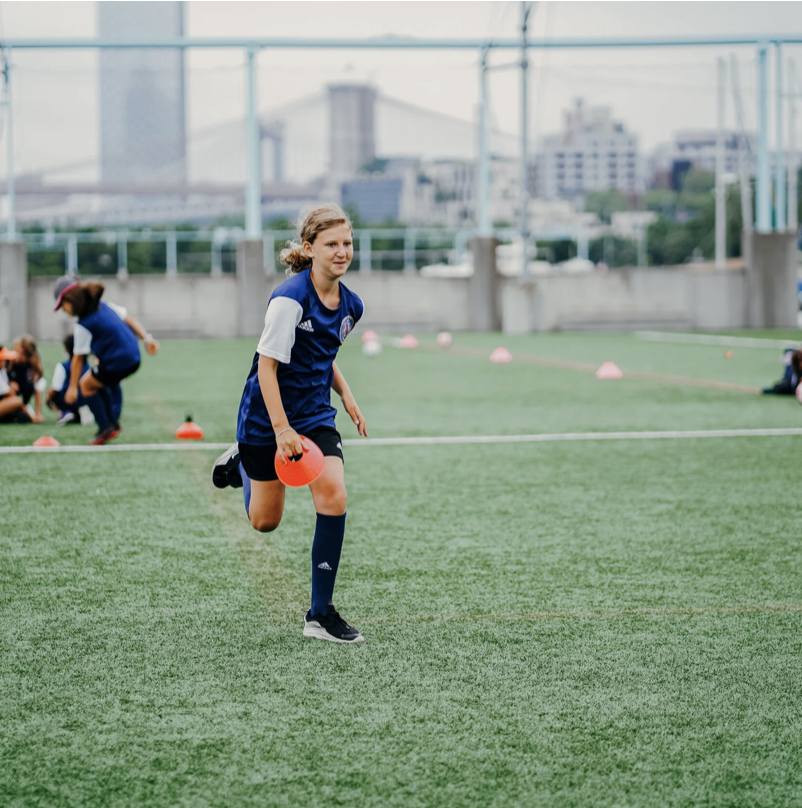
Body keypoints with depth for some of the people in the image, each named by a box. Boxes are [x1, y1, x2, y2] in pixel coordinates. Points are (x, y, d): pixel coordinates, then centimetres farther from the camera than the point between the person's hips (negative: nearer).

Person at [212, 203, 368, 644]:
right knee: (265, 521, 9)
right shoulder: (289, 299, -22)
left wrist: (346, 394, 7)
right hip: (266, 417, -5)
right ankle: (241, 461, 46)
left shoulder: (349, 305, 1)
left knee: (333, 494, -17)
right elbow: (267, 366, -21)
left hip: (316, 415, 5)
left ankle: (320, 614, -7)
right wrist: (281, 430, -25)